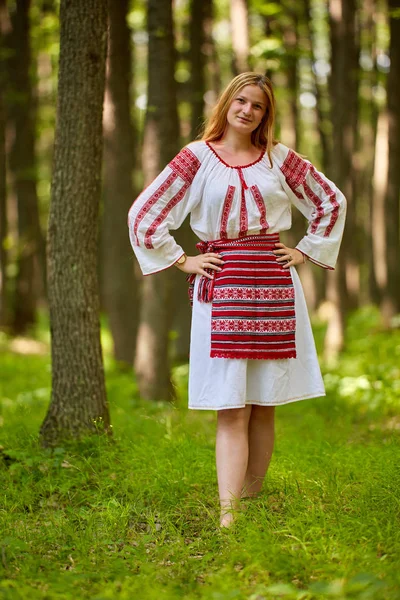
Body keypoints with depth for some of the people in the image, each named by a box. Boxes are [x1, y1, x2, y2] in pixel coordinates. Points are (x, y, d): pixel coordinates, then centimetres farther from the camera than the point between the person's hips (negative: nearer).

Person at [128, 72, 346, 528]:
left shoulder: (280, 159, 9)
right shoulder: (196, 158, 4)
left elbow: (332, 202, 20)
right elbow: (142, 215, 4)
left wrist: (306, 251, 13)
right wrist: (182, 261, 2)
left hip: (273, 286, 2)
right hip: (221, 288, -2)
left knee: (264, 406, 5)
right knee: (231, 411, -8)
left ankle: (250, 498, 14)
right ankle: (227, 515, -12)